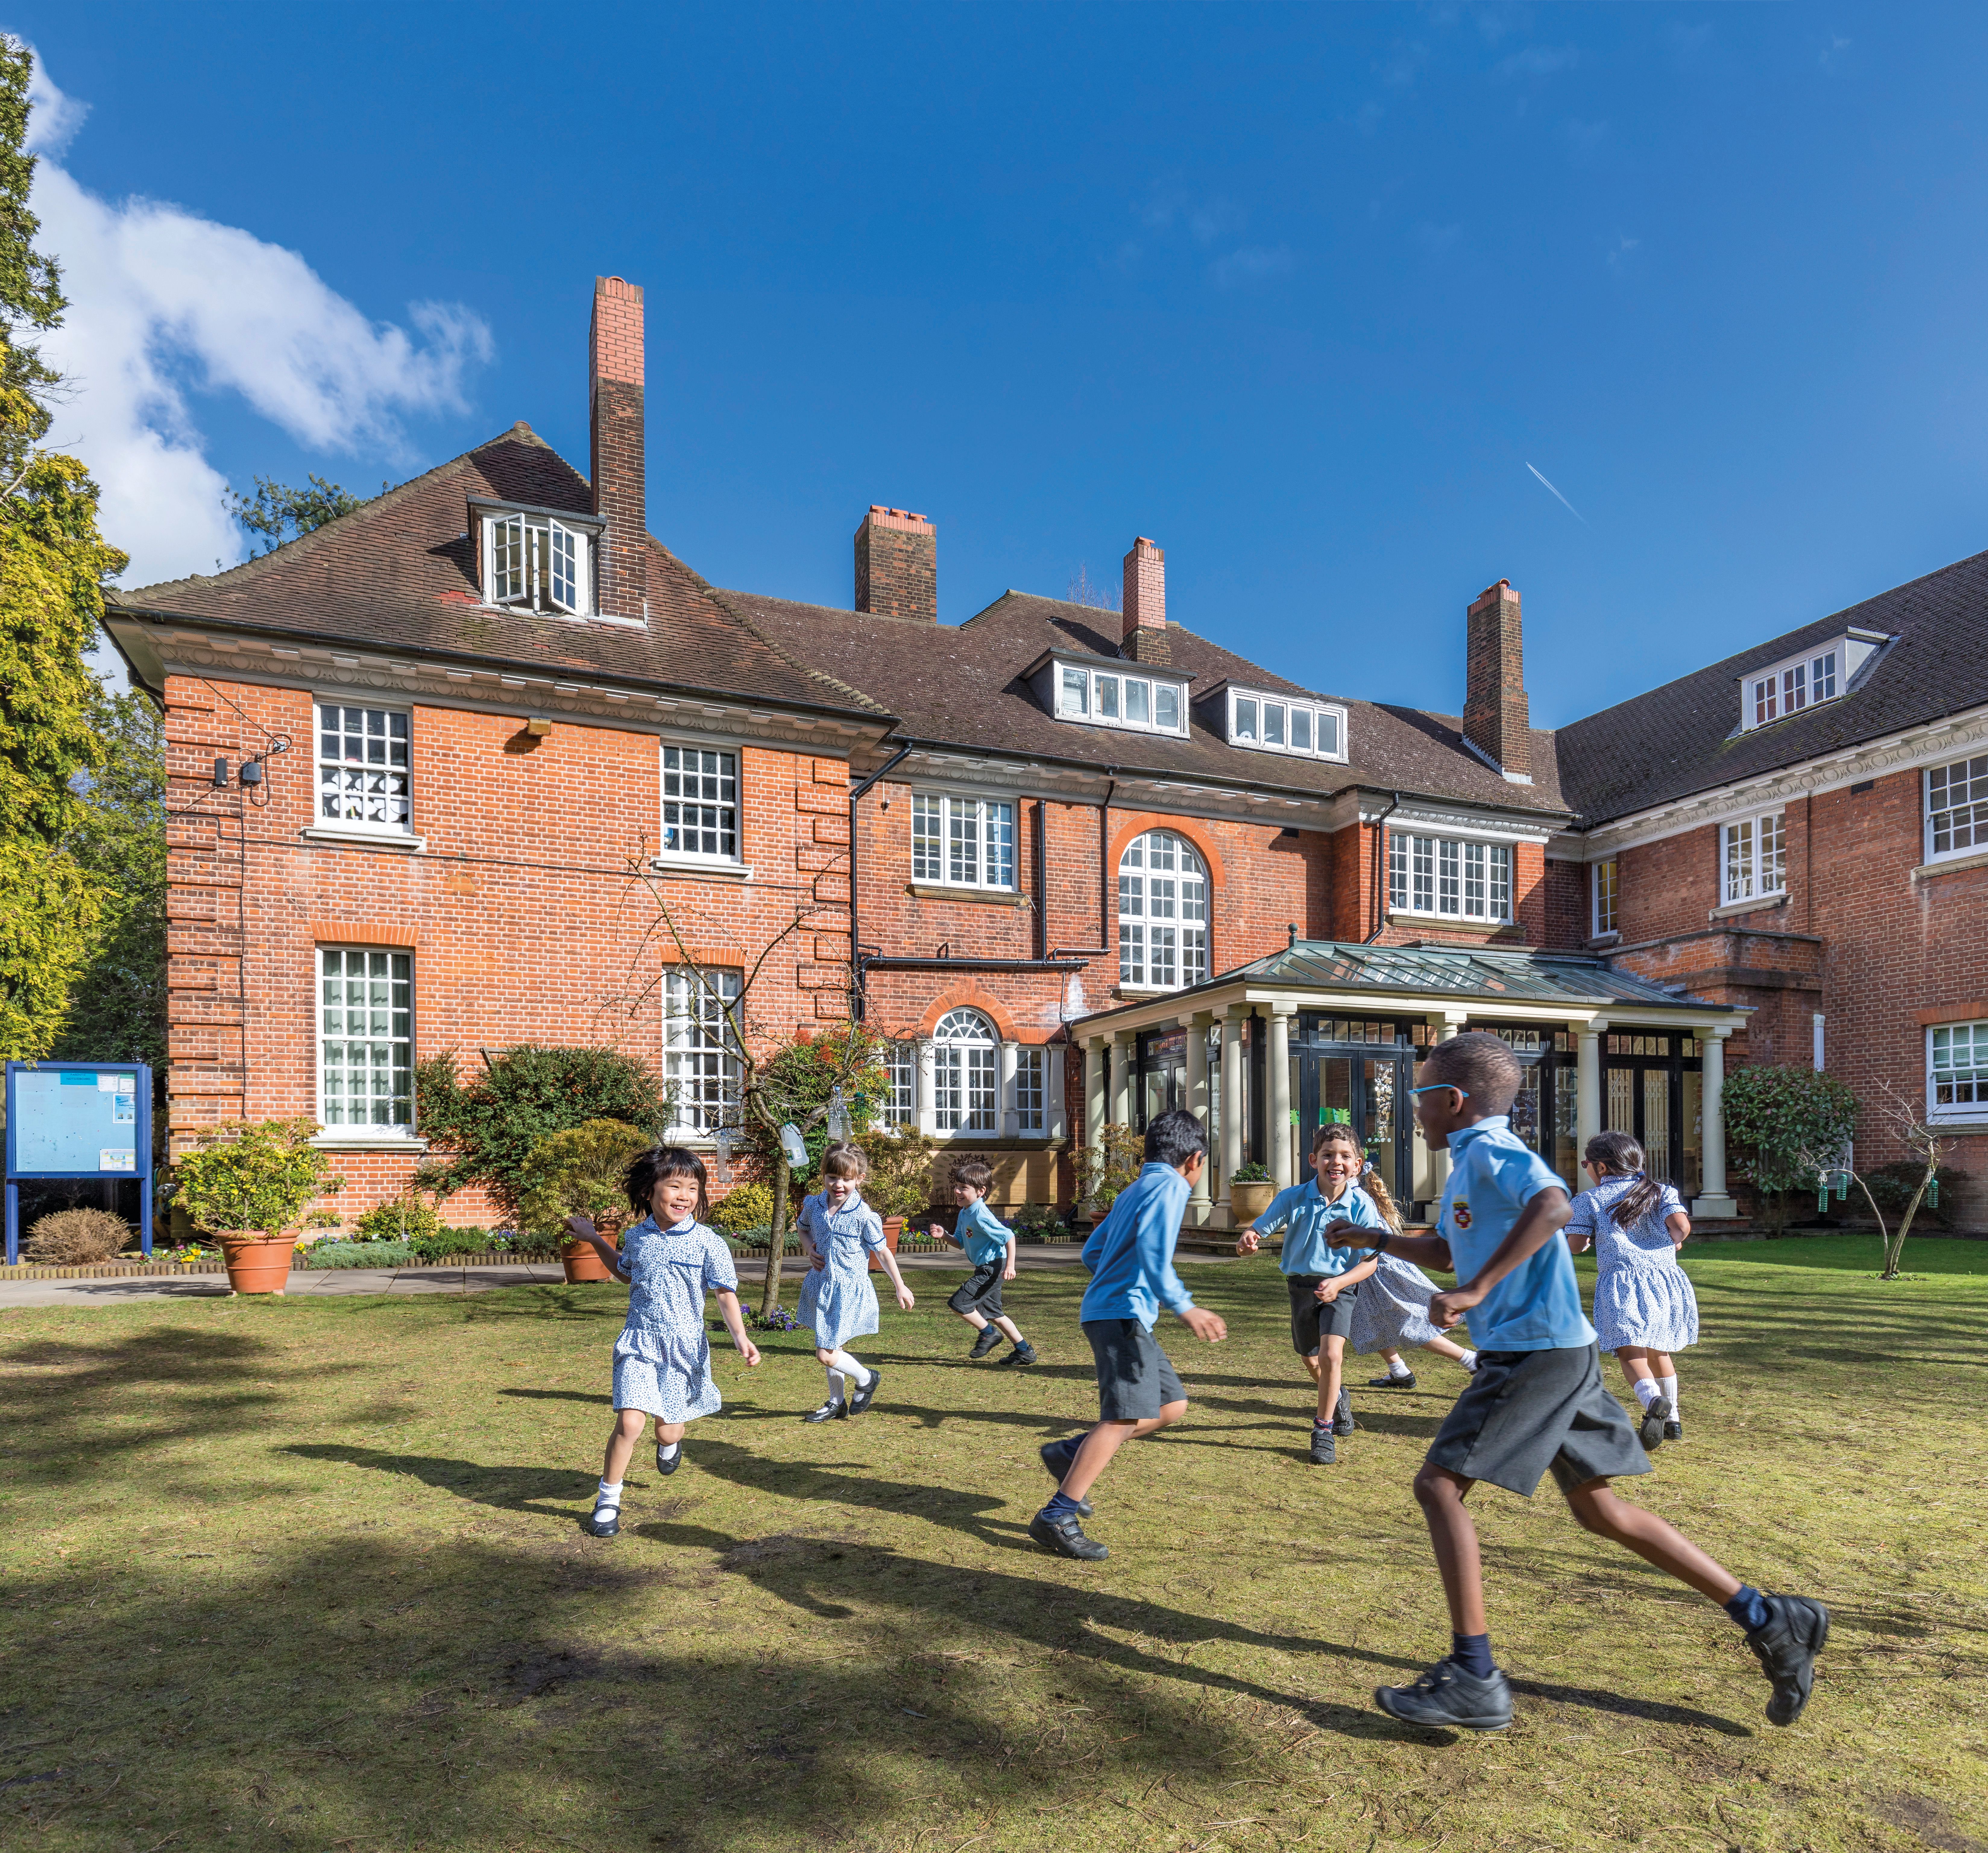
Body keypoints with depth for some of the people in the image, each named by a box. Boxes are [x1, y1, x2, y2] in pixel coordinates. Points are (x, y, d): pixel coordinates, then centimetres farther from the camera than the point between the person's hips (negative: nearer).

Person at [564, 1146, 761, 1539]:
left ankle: (671, 1442, 51)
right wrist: (594, 1239, 18)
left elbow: (726, 1294, -6)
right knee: (630, 1422, -15)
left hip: (685, 1347, -1)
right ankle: (608, 1500, 7)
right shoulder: (636, 1237, 1)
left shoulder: (707, 1243, -11)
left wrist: (740, 1336, -19)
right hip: (639, 1343, 1)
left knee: (667, 1428, 11)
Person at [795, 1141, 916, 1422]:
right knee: (829, 1346, 19)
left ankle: (867, 1379, 19)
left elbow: (883, 1252, -6)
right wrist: (809, 1249, -1)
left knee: (825, 1354, -8)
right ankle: (837, 1403, 39)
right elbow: (804, 1229, 20)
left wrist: (900, 1287, -1)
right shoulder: (814, 1206, -3)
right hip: (820, 1285, 6)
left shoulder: (864, 1216, -16)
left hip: (849, 1290, -6)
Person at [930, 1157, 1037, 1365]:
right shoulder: (964, 1214, 7)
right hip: (986, 1269, 11)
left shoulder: (981, 1216, -22)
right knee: (991, 1312, 18)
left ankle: (989, 1333, 9)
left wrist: (1010, 1266, -23)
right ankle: (1025, 1351, 25)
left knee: (958, 1303, -10)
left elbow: (1009, 1237, -21)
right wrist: (944, 1236, -2)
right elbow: (961, 1243, 16)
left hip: (992, 1268, -11)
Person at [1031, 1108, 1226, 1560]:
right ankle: (1057, 1518, -16)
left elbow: (1092, 1252, 24)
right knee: (1127, 1417, -15)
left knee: (1171, 1405, 12)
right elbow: (1153, 1253, -23)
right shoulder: (1169, 1187, -7)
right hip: (1123, 1314, -10)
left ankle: (1069, 1454, 13)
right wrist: (1184, 1308, -25)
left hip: (1108, 1309, 10)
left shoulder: (1135, 1190, 21)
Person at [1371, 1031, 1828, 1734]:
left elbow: (1552, 1205, -34)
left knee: (1439, 1484, -8)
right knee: (1598, 1508, 15)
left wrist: (1474, 1291, -35)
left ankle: (1474, 1679, -4)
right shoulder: (1467, 1162, 17)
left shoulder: (1489, 1148, -13)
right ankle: (1769, 1619, 22)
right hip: (1548, 1356, 10)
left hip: (1537, 1352, -10)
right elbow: (1446, 1251, 33)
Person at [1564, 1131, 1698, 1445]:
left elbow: (1576, 1245, 1)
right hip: (1665, 1278, 4)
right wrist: (1675, 1243, 18)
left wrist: (1588, 1240, 24)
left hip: (1622, 1281, -4)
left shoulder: (1589, 1200, 6)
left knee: (1631, 1353, -11)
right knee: (1658, 1350, 22)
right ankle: (1672, 1419, 28)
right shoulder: (1662, 1192, 13)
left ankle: (1653, 1399, -39)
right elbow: (1681, 1225, -3)